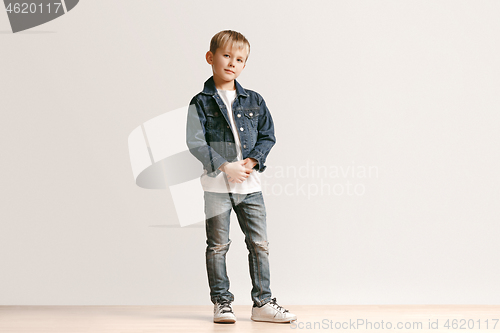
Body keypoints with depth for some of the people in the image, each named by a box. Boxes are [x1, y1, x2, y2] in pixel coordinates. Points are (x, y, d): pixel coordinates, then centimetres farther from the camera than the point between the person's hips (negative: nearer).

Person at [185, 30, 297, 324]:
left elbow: (268, 136, 10)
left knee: (260, 243, 3)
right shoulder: (201, 103, -2)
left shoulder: (254, 101, 8)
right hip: (217, 184, -3)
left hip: (250, 183, 3)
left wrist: (252, 160, -8)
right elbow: (195, 143, -8)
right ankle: (222, 302, 13)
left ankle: (263, 302, 10)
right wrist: (225, 166, -16)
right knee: (218, 245, 3)